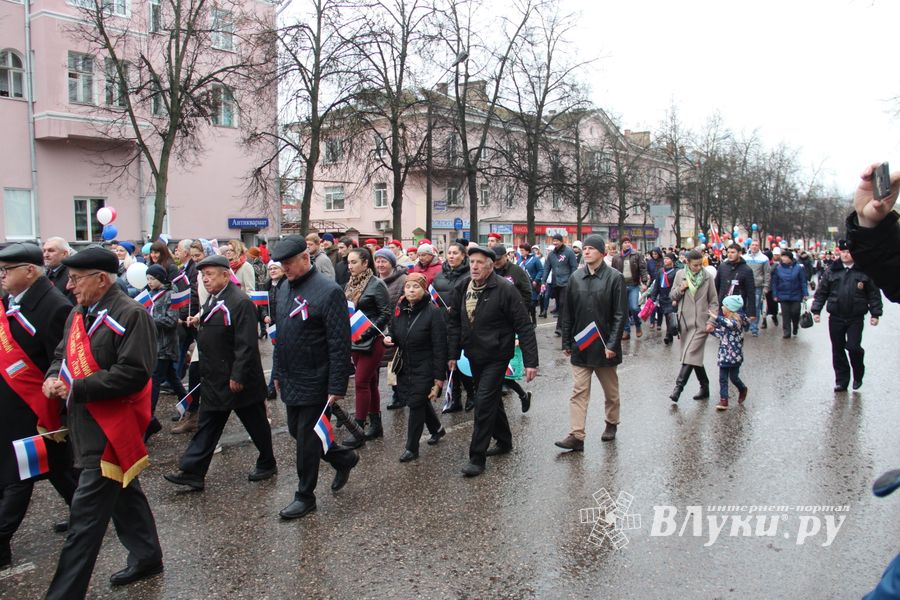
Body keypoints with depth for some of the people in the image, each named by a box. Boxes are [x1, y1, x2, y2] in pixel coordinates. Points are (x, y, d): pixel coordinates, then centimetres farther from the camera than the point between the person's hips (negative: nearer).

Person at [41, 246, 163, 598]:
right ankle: (147, 558, 37)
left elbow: (133, 373, -25)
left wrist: (75, 389, -21)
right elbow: (62, 353, 21)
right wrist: (53, 377, -1)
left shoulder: (131, 315, -18)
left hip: (112, 429, -9)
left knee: (86, 514, -5)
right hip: (88, 424, 9)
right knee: (124, 493, 21)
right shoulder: (79, 314, 10)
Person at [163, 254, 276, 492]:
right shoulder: (212, 299, 9)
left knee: (256, 424, 10)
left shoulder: (240, 303, -20)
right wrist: (198, 322, 3)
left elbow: (246, 344, -24)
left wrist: (237, 376, -23)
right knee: (207, 426, 11)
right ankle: (192, 472, 16)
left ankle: (267, 464, 27)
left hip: (239, 381, -9)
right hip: (215, 379, 9)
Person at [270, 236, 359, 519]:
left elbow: (340, 344, -19)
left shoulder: (328, 291, -17)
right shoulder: (284, 289, 7)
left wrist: (337, 387, -20)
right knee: (297, 432, 17)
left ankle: (305, 496, 21)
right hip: (290, 380, 8)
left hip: (315, 382, -8)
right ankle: (345, 458, 38)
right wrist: (278, 372, 16)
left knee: (306, 438, 2)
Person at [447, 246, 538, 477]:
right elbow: (454, 322, 9)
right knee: (492, 399, 19)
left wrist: (531, 361, -19)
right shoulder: (464, 287, 1)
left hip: (496, 356, -6)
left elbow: (524, 326, -16)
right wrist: (453, 354, 7)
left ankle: (477, 457, 1)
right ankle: (504, 441, 38)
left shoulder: (504, 289, -17)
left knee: (484, 402, -9)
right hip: (474, 355, 7)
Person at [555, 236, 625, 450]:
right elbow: (568, 313, 8)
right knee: (579, 391, 0)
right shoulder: (576, 278, 4)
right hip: (580, 346, 3)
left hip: (604, 346, -3)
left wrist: (613, 344, -16)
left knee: (611, 390, 16)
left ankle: (611, 424, 36)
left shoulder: (614, 277, -8)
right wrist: (567, 342, 6)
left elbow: (620, 314, -10)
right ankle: (576, 436, 1)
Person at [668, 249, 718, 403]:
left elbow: (714, 302, 4)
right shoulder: (680, 275, 5)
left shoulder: (707, 277, 0)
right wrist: (680, 289, -8)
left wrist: (711, 321, -6)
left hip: (701, 323, -3)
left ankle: (678, 387, -14)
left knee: (691, 354, -12)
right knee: (695, 356, 9)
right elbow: (672, 296, 12)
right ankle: (704, 387, 20)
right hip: (685, 321, 3)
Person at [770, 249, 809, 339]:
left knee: (795, 313, 3)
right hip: (783, 296, 1)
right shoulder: (778, 268, 0)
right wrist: (775, 295, -1)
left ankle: (795, 327, 30)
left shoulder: (798, 268, -4)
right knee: (785, 314, 3)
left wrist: (805, 294, -6)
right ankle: (787, 332, 10)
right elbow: (774, 283, 2)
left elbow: (803, 282, -2)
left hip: (796, 296, -1)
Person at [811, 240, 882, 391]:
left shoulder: (864, 272, 0)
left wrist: (875, 314, -1)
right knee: (838, 350, 6)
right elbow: (821, 292, 7)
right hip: (836, 318, 2)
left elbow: (874, 294, 3)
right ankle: (841, 381, 17)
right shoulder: (832, 272, 5)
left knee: (853, 347, -10)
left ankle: (858, 376, 17)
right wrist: (816, 310, 0)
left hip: (856, 318, -2)